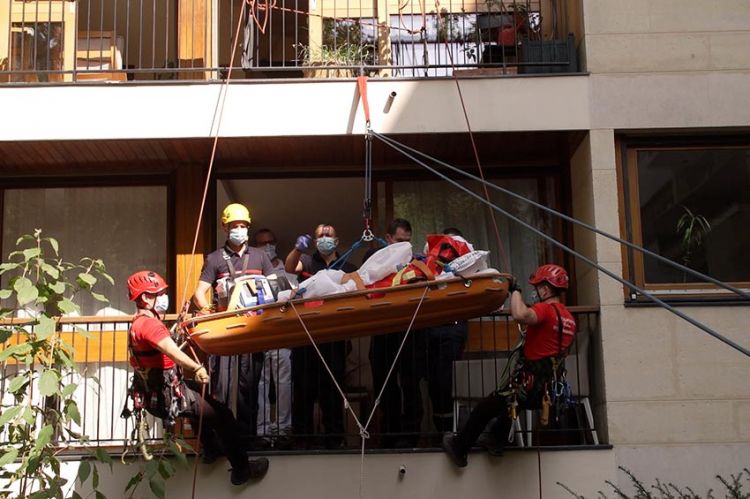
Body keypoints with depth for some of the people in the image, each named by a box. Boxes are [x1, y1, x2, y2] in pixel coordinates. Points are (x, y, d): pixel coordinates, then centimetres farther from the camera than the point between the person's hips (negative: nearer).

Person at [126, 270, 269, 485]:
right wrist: (196, 367, -53)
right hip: (167, 397, -11)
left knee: (201, 390, 34)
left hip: (159, 390, 11)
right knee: (223, 414, -2)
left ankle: (209, 447, 44)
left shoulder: (139, 323, 10)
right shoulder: (149, 324, -23)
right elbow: (170, 350, -41)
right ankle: (241, 469, 8)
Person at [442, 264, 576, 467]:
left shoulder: (545, 309, -16)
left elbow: (520, 315, -39)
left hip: (529, 387, -8)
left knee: (484, 409, 10)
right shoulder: (569, 318, 11)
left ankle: (459, 448, 24)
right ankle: (498, 442, 38)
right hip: (549, 391, 8)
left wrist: (515, 290, -22)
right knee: (506, 399, 35)